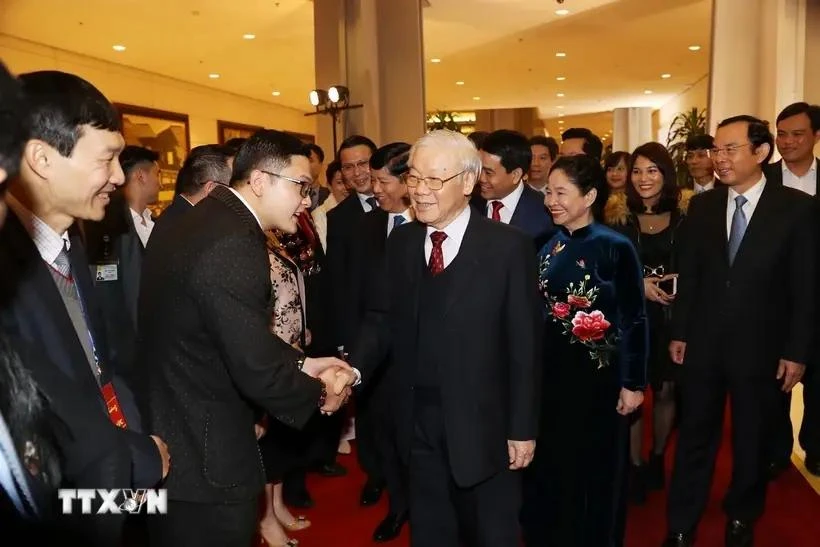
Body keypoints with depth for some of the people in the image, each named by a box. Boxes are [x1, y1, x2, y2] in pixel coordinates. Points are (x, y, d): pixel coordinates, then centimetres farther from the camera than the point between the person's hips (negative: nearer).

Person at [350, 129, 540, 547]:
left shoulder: (508, 246, -11)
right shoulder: (400, 242, 3)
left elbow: (524, 344, -10)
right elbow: (381, 320, 1)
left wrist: (523, 428, -9)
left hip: (481, 420, -3)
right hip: (417, 418, 4)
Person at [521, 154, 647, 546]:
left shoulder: (615, 247, -12)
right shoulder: (549, 248, 4)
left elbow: (634, 318, -10)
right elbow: (538, 314, 8)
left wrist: (634, 383, -10)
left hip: (597, 377, -5)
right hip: (549, 375, 5)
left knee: (595, 471, 13)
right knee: (548, 469, 17)